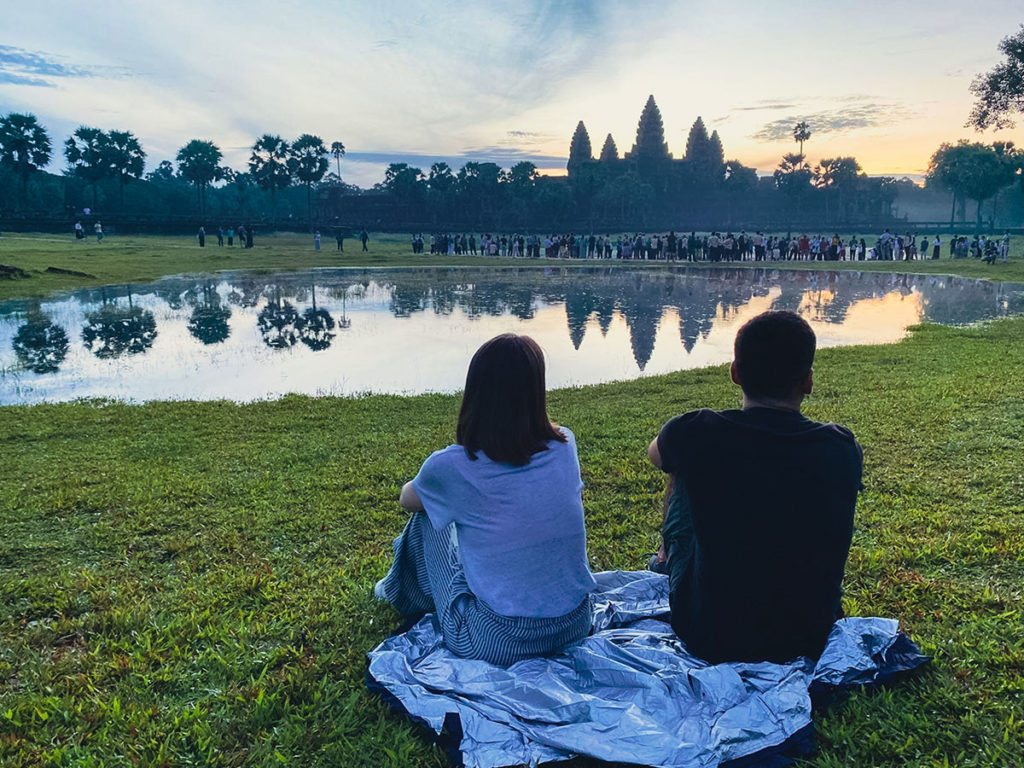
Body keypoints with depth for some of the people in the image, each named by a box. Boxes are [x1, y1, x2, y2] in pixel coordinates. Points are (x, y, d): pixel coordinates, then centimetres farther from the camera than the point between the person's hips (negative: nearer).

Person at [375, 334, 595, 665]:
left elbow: (407, 497, 9)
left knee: (428, 517, 15)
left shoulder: (451, 466, -16)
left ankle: (404, 594, 44)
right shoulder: (565, 447, -7)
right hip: (575, 626, 4)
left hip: (494, 643, -4)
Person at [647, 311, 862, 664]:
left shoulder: (696, 435, -20)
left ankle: (666, 559, 47)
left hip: (706, 638, -1)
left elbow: (655, 454, 6)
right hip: (811, 638, 2)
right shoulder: (844, 449, -13)